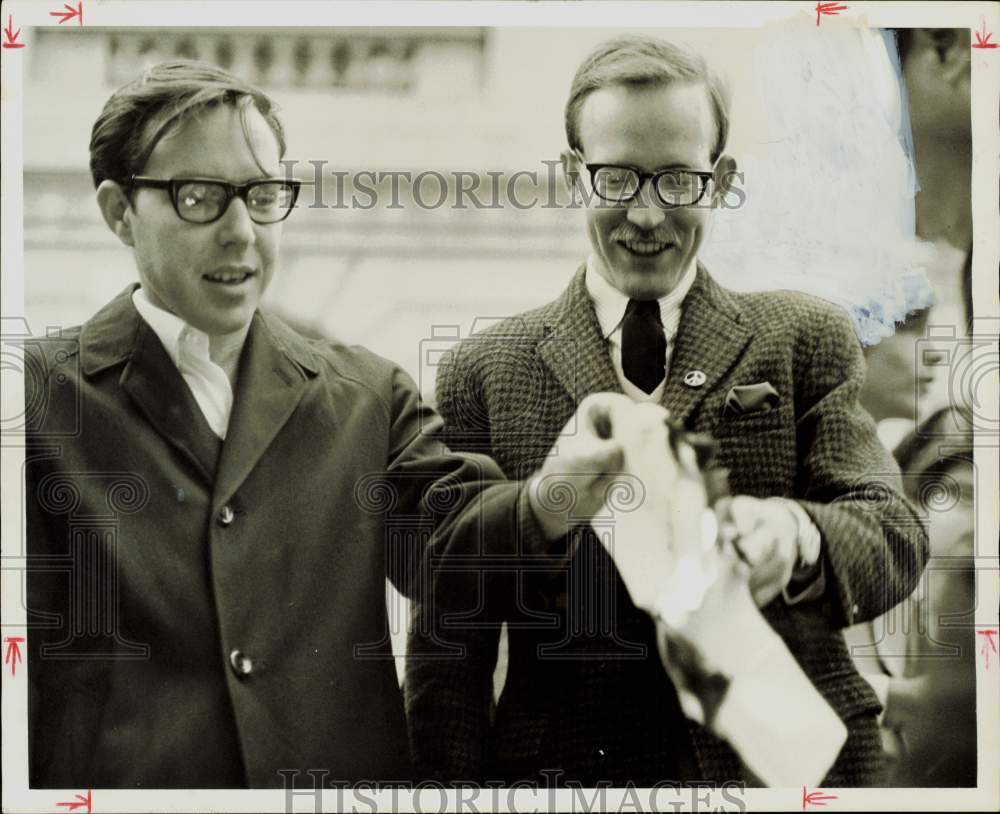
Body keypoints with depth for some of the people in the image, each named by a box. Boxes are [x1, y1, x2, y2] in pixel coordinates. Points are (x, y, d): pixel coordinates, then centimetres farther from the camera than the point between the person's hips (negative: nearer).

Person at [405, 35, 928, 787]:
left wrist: (794, 537, -32)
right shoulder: (485, 372, 2)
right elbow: (450, 640, 0)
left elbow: (895, 534, -10)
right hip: (561, 765, 0)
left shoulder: (808, 342, 3)